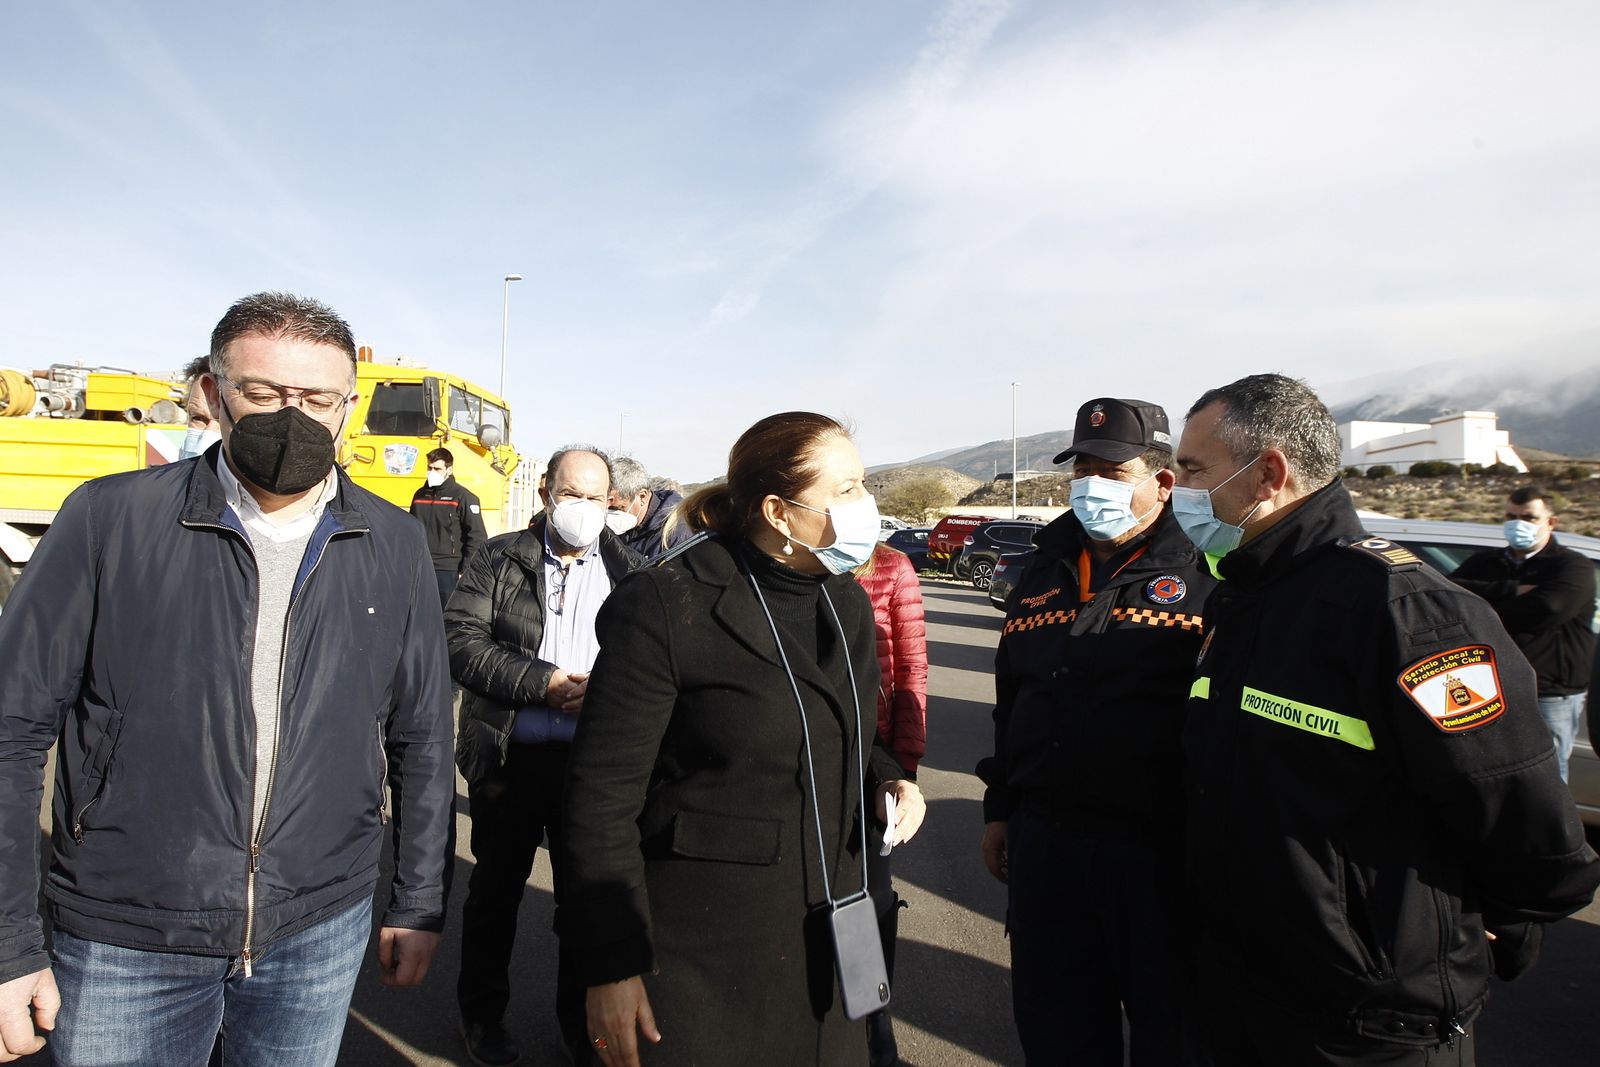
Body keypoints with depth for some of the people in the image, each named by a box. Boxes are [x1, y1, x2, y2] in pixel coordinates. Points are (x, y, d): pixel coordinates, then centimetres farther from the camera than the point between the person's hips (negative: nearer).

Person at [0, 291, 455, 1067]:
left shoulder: (394, 546, -2)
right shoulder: (109, 519, -8)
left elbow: (420, 742, 3)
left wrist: (420, 906, 6)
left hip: (321, 931, 2)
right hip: (124, 945, -1)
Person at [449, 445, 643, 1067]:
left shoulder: (628, 572, 4)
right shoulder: (498, 561, 1)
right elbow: (459, 640, -10)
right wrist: (544, 682, -18)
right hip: (510, 757, -1)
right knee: (497, 888, 16)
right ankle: (482, 1015, 38)